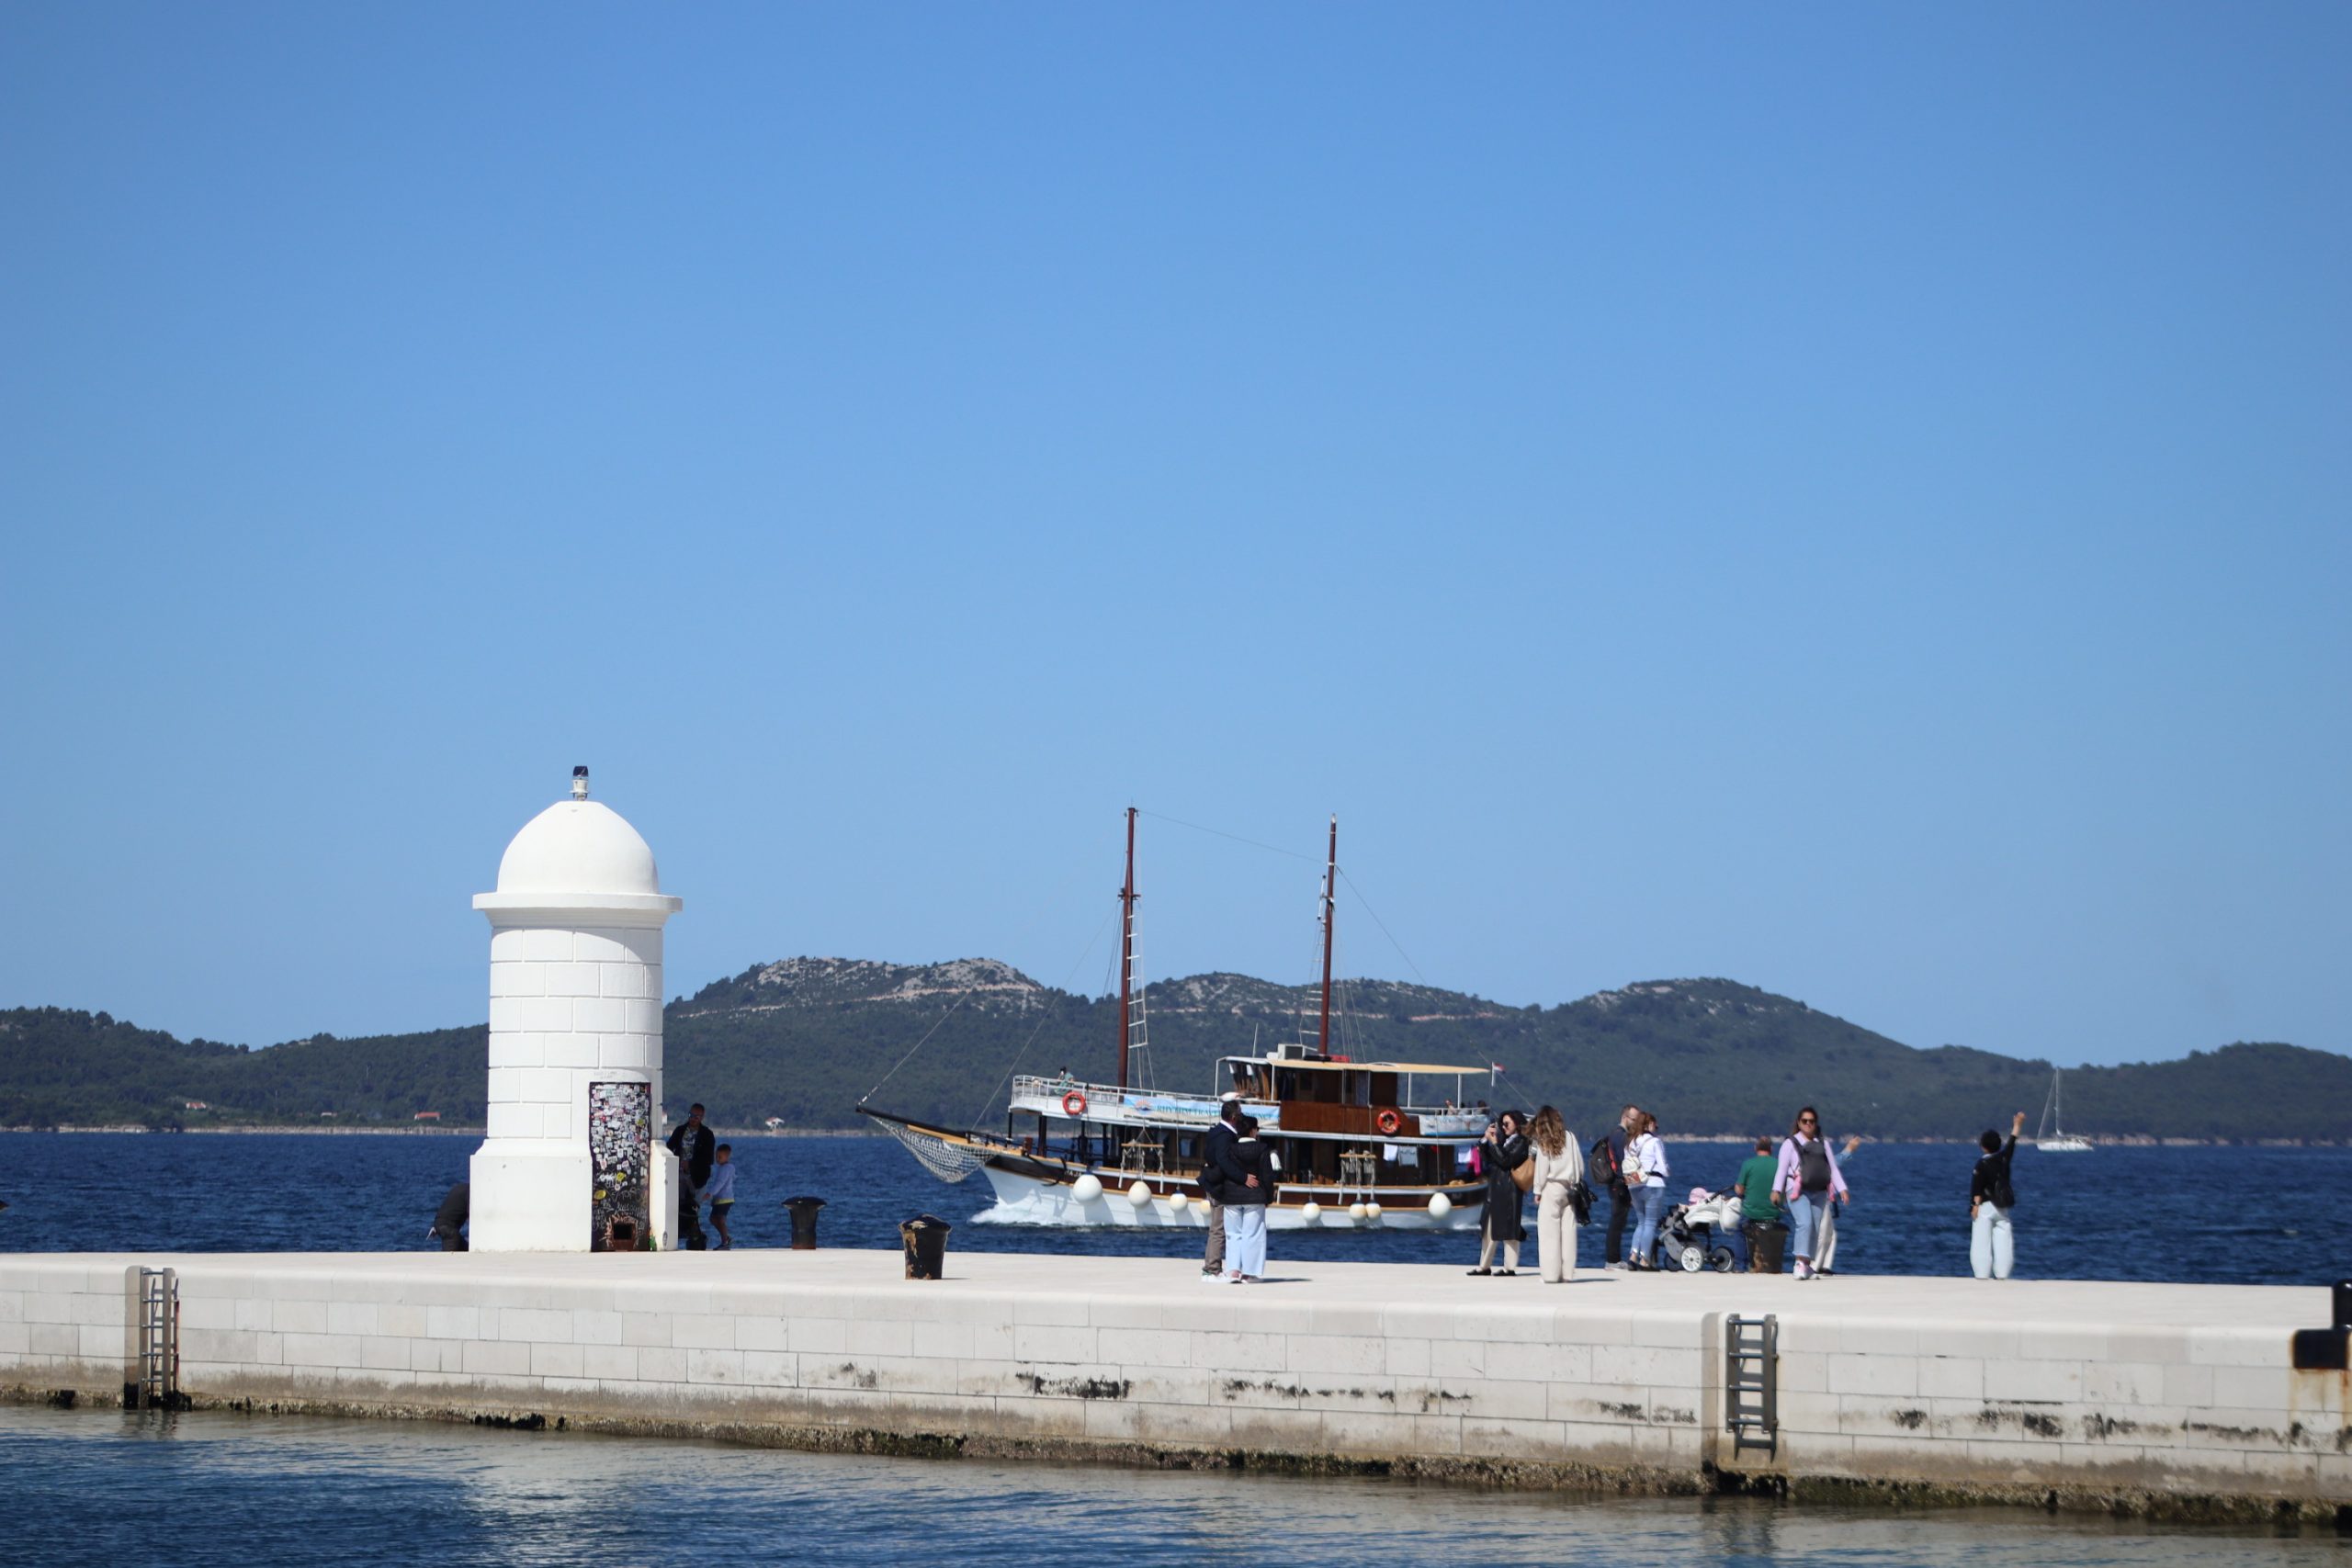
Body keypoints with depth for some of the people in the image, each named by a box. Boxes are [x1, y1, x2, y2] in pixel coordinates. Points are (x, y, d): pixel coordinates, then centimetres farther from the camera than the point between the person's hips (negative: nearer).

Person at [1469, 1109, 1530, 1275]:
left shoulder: (1521, 1142, -5)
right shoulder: (1505, 1141, 19)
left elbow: (1506, 1161, -17)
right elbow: (1489, 1161, 17)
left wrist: (1494, 1143, -11)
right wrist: (1486, 1141, 7)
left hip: (1509, 1190, -9)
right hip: (1494, 1190, 9)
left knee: (1508, 1229, -7)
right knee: (1489, 1229, 10)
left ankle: (1510, 1267, -5)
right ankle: (1485, 1266, 14)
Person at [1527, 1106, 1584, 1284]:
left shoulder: (1544, 1141, -5)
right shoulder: (1570, 1137, 5)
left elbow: (1542, 1168, -5)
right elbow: (1580, 1164, 7)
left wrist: (1538, 1191, 4)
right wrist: (1577, 1183, 15)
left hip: (1552, 1188, -4)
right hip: (1570, 1188, 4)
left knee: (1549, 1231, -2)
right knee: (1568, 1230, 5)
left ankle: (1551, 1274, -5)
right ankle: (1566, 1273, 5)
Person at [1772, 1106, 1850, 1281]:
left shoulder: (1823, 1144, 19)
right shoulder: (1790, 1143, 7)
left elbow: (1833, 1168, 18)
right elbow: (1782, 1168, 1)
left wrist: (1842, 1189, 8)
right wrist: (1776, 1189, -12)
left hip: (1819, 1192, 5)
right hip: (1797, 1191, -5)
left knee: (1815, 1229, 2)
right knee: (1805, 1223, -23)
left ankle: (1807, 1266, 10)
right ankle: (1801, 1262, -29)